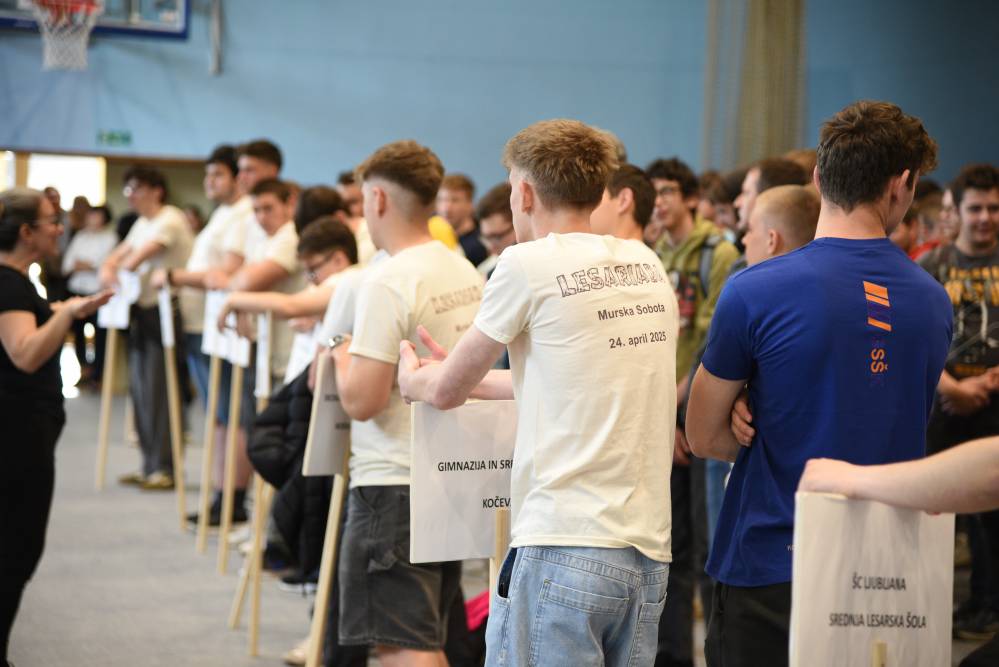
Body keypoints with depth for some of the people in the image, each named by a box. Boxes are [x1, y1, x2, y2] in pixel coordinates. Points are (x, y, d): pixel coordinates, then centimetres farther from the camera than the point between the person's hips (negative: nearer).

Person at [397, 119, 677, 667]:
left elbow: (446, 391, 6)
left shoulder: (530, 263, -5)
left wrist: (413, 378, 29)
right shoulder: (646, 265, 14)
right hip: (650, 553, 7)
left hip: (565, 551, -7)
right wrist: (470, 377, 38)